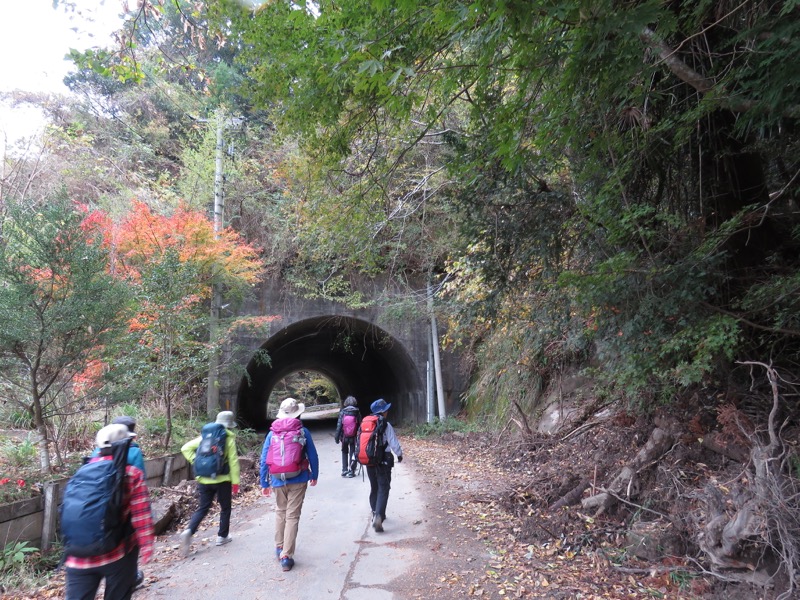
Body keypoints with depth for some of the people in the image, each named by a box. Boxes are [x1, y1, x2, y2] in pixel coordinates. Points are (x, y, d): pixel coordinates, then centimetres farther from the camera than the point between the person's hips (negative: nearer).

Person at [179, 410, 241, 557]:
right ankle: (222, 536, 22)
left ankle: (188, 531, -11)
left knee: (202, 508, 11)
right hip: (222, 480, -3)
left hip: (204, 480, 4)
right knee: (225, 508, 16)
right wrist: (235, 482, -4)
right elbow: (233, 462, -10)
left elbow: (186, 448, 2)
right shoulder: (229, 438, -7)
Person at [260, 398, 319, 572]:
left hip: (278, 481, 2)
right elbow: (313, 456, -1)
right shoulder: (303, 432, -5)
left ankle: (279, 547, 35)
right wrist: (314, 475, 13)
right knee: (292, 516, 4)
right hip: (298, 481, -2)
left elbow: (264, 460, 0)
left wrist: (264, 484, 7)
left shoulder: (272, 433, -1)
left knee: (280, 512, 23)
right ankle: (286, 556, 2)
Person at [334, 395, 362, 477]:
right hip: (354, 437, -1)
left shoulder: (342, 412, -6)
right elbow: (360, 425, -7)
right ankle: (351, 471, 10)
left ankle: (344, 470, 18)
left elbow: (339, 425, -7)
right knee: (353, 453, 10)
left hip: (344, 436, 1)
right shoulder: (357, 412, -7)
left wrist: (337, 436, -2)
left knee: (344, 452, 18)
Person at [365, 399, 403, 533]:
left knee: (374, 488, 21)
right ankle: (378, 516, -18)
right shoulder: (386, 425, -12)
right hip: (383, 461, -5)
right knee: (383, 489, -3)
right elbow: (394, 443, -9)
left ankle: (376, 514, 32)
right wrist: (399, 454, 9)